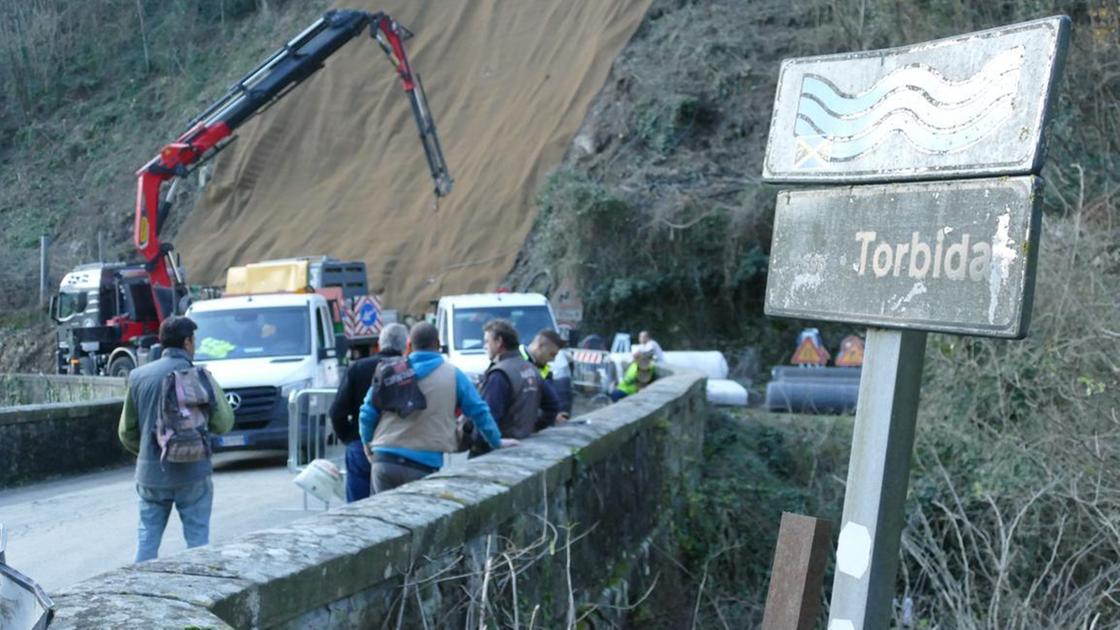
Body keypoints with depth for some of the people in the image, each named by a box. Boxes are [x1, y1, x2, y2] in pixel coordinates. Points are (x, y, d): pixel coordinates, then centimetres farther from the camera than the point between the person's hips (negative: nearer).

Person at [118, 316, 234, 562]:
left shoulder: (139, 376, 4)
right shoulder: (198, 376, -8)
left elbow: (126, 432, 10)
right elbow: (223, 423, -5)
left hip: (151, 473, 4)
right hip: (192, 472, -3)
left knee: (147, 538, 12)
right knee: (197, 538, 6)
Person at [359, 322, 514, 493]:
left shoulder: (390, 371, 8)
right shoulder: (453, 375, 4)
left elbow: (367, 414, 8)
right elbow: (479, 411, 9)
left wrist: (368, 443, 24)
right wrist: (496, 442, 22)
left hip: (384, 460, 2)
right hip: (424, 466, -2)